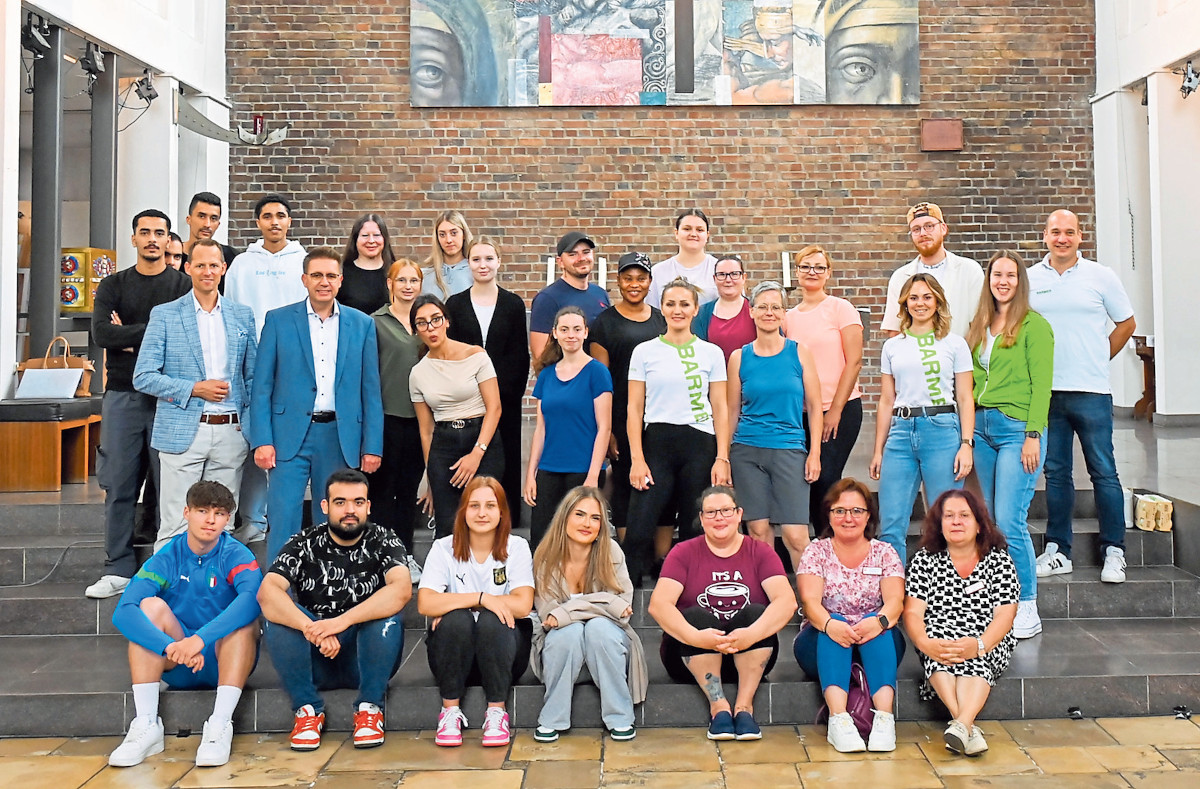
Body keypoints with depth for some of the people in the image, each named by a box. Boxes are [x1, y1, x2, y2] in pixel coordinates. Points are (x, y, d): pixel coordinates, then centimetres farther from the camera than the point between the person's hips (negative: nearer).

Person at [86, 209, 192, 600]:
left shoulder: (184, 285, 5)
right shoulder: (113, 285, 12)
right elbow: (102, 333, -4)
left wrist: (129, 337, -8)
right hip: (123, 396, 3)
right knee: (119, 484, 5)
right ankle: (119, 569, 13)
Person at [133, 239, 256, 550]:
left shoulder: (242, 315, 11)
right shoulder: (164, 315, 2)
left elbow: (252, 376, 15)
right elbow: (143, 377, -1)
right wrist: (194, 389, -12)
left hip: (231, 434, 3)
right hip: (182, 433, -3)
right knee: (175, 528, -3)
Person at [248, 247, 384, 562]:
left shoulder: (362, 325, 7)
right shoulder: (279, 320, 4)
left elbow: (371, 391, 7)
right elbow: (262, 386, 2)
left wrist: (373, 446, 2)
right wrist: (262, 440, -7)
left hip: (341, 438, 2)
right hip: (290, 436, -1)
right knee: (284, 521, -5)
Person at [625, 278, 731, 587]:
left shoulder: (711, 353, 8)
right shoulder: (645, 352, 7)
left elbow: (720, 408, 7)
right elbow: (634, 409, 6)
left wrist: (722, 458, -1)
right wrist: (637, 459, -3)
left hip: (700, 445, 1)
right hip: (656, 443, 0)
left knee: (695, 533, 4)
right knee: (638, 531, -8)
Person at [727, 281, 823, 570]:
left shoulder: (799, 353, 4)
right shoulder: (740, 357, 6)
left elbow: (814, 406, 4)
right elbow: (732, 411, 10)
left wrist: (815, 453, -3)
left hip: (790, 449, -1)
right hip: (747, 451, 1)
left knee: (795, 534, -8)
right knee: (758, 530, 2)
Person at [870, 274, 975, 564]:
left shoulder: (955, 344, 8)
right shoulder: (892, 346, 15)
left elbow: (965, 399, 5)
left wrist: (967, 444, -6)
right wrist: (878, 451, 12)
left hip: (942, 431, -2)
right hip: (901, 432, 2)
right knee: (891, 526, -2)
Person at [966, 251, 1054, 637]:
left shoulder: (1034, 326, -4)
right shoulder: (979, 327, 15)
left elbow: (1042, 384, -8)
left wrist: (1033, 435, -13)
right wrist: (968, 427, 11)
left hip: (1017, 427, -6)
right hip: (981, 426, 7)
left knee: (1008, 522, -11)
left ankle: (1027, 607, 0)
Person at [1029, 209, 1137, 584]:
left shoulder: (1101, 276, 3)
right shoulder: (1029, 279, 6)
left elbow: (1127, 324, 11)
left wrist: (1098, 360, 6)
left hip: (1091, 391, -2)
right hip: (1045, 391, 2)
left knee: (1104, 472, 0)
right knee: (1056, 473, 9)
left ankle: (1113, 552, 9)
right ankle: (1057, 551, 16)